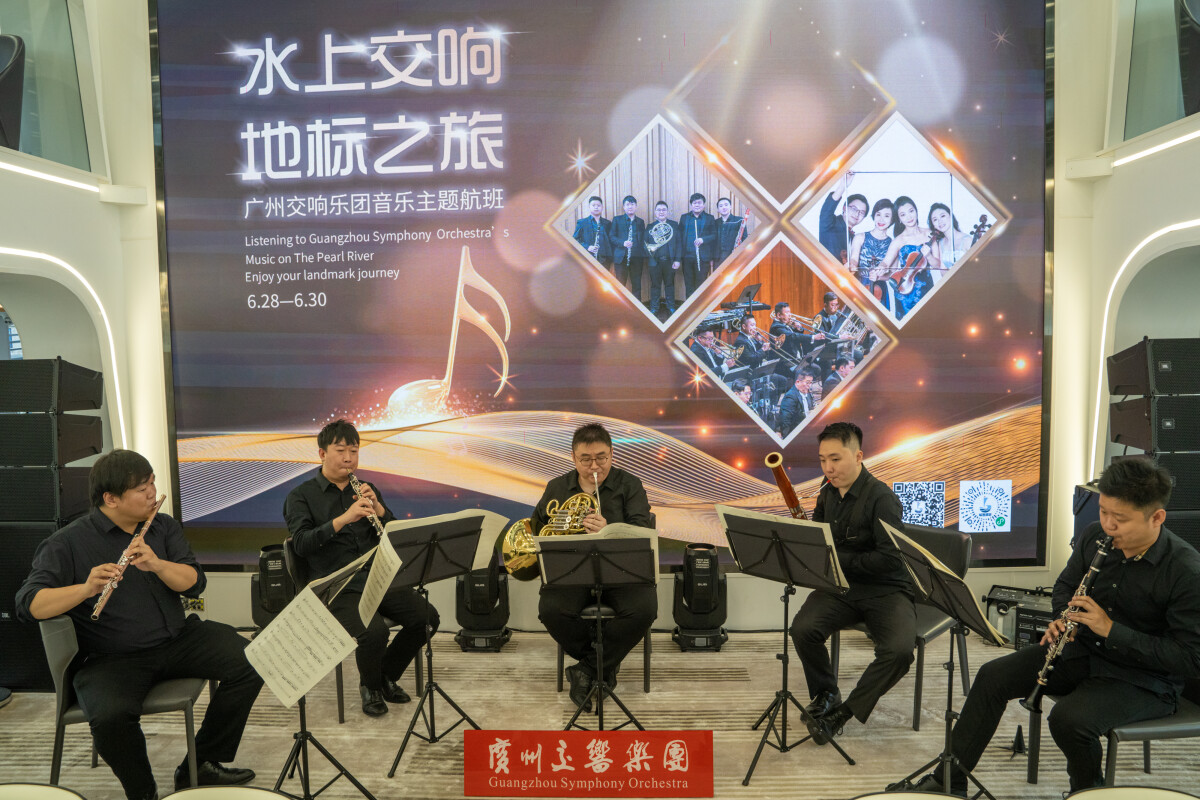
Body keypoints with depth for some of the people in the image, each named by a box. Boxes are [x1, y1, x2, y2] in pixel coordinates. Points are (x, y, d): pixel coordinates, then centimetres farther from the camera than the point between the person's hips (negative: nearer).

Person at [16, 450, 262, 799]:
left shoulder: (163, 527, 7)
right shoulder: (68, 543, -7)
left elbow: (194, 583, -3)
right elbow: (30, 604, -18)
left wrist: (156, 564, -23)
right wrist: (86, 588, -35)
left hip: (177, 639, 4)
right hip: (112, 659, -4)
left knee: (251, 663, -16)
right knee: (111, 717, -34)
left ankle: (200, 765, 2)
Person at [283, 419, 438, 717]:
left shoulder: (365, 489, 17)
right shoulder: (300, 497, 3)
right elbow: (302, 544, -14)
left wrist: (378, 509, -8)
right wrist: (344, 518, -26)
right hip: (337, 587, -5)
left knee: (427, 617, -16)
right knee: (374, 631, -31)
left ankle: (387, 676, 11)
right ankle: (370, 687, 4)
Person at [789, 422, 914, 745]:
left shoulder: (881, 498, -15)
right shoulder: (827, 495, 7)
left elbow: (891, 559, -23)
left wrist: (837, 559, -22)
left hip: (886, 589, -5)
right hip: (839, 586, 5)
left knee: (900, 650, -31)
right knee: (803, 628, -22)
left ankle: (845, 711, -9)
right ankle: (825, 695, 6)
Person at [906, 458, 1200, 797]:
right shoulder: (1094, 536, -5)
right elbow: (1065, 586, 13)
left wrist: (1111, 629, -28)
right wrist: (1063, 620, -9)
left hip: (1144, 678, -6)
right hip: (1083, 649, 6)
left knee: (1069, 718, -31)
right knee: (993, 677, -8)